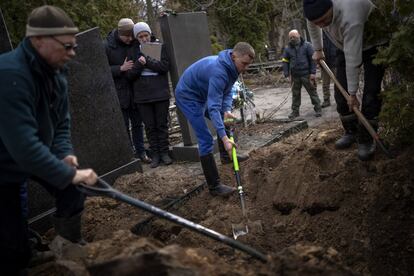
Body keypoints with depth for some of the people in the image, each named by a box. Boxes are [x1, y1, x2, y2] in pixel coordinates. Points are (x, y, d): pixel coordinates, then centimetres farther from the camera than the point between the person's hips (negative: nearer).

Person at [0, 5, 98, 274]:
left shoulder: (55, 71, -5)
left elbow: (61, 123, 5)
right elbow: (23, 146, -39)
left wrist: (64, 154, -14)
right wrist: (70, 174, -32)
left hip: (36, 155, 8)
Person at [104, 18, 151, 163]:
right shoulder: (108, 46, -9)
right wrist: (121, 68, -19)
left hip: (135, 90, 3)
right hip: (119, 92, -3)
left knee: (137, 123, 11)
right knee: (123, 125, 4)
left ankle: (140, 151, 21)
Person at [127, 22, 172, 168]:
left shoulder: (160, 47, 2)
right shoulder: (133, 52, 7)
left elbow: (165, 66, -10)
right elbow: (130, 75, 2)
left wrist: (147, 61, -16)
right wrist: (139, 64, -15)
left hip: (161, 93, -2)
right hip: (142, 95, 2)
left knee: (162, 124, 6)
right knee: (150, 126, 7)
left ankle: (164, 152, 17)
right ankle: (155, 154, 15)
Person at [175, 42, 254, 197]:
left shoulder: (232, 66, -6)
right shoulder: (219, 72, -35)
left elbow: (227, 91, 4)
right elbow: (213, 108, -40)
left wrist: (227, 110, -16)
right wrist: (224, 138, -45)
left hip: (202, 94, 10)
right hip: (188, 97, -9)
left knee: (226, 120, 20)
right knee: (206, 140, -14)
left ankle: (226, 154, 38)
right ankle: (214, 186, -9)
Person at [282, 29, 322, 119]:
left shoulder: (307, 45, -2)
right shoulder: (288, 49, 7)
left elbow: (312, 59, -3)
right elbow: (285, 61, 9)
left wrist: (313, 72, -9)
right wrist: (287, 74, 0)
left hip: (306, 74, -3)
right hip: (295, 76, 3)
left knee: (312, 92, 2)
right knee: (295, 94, 10)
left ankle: (318, 109, 11)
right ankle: (295, 111, 19)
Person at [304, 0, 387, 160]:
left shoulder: (350, 17, -42)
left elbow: (353, 59, -38)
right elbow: (312, 26, 7)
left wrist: (352, 93, -32)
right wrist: (318, 49, 13)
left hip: (374, 44, -6)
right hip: (346, 45, 7)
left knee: (371, 94, -15)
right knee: (341, 93, 1)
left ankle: (366, 140, -6)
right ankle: (351, 132, 16)